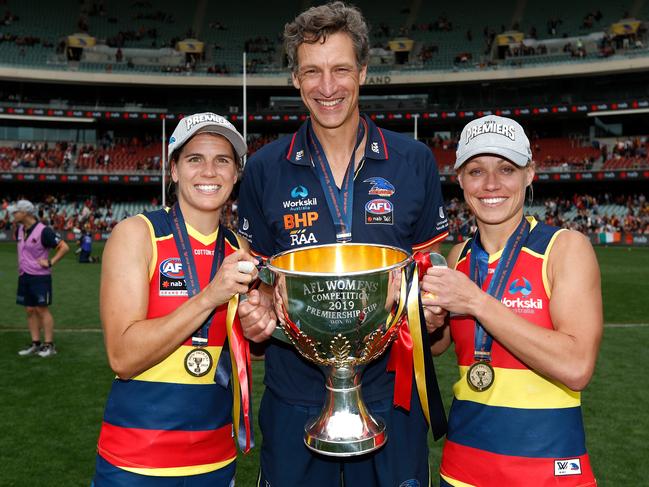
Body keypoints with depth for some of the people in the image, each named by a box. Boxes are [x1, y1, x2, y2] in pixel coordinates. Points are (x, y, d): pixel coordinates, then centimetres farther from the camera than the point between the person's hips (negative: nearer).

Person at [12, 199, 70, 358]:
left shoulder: (43, 231, -16)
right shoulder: (20, 230, 8)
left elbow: (64, 247, -17)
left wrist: (50, 262, -19)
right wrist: (22, 264, 19)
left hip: (40, 277, -7)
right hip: (24, 276, 7)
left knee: (42, 309, -5)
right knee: (30, 310, 9)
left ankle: (49, 346, 1)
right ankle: (35, 344, 16)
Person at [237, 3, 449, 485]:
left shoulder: (414, 161, -3)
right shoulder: (264, 170, -2)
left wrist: (432, 309, -15)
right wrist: (257, 314, -15)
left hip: (392, 390, 0)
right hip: (295, 395, 0)